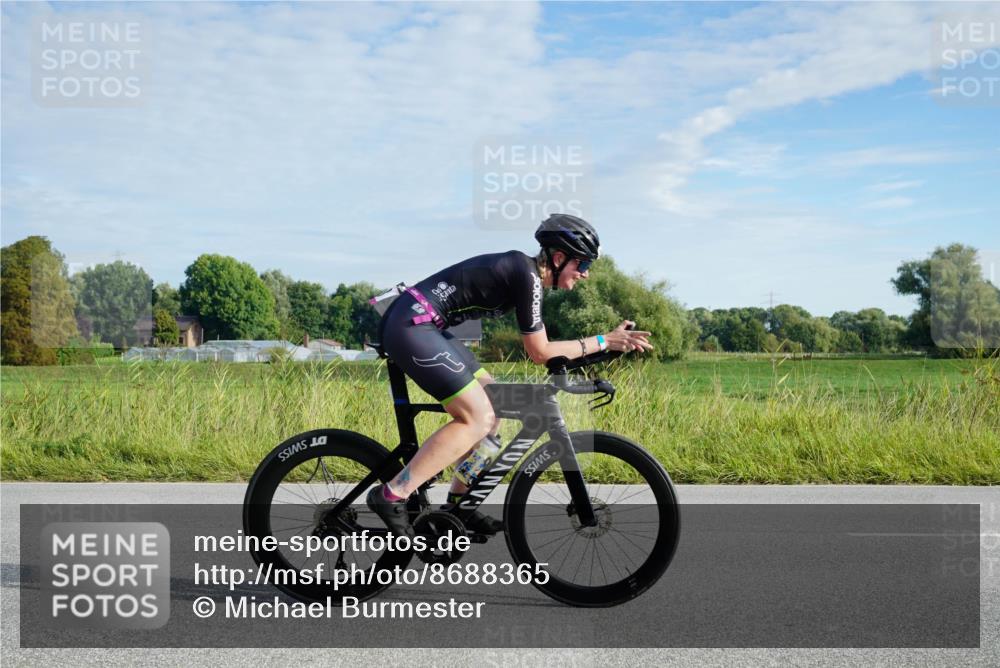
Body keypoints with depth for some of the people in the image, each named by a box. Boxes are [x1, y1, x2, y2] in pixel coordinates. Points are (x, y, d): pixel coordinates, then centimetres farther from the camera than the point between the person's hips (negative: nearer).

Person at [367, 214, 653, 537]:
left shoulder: (521, 269, 15)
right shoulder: (526, 275, -14)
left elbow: (539, 345, 21)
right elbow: (540, 353, -10)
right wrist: (602, 341, -4)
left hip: (418, 326, 10)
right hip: (411, 326, -10)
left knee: (493, 404, 12)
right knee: (478, 418, -12)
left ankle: (459, 502, 17)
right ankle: (392, 495, -13)